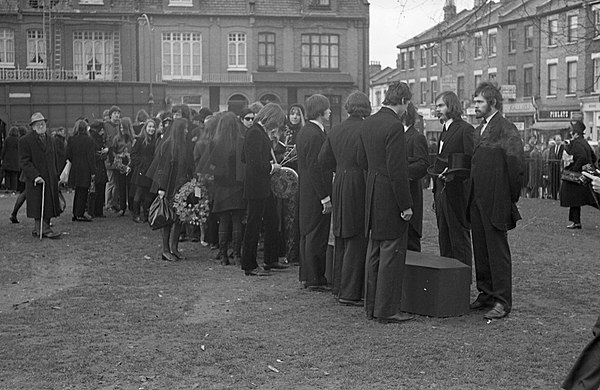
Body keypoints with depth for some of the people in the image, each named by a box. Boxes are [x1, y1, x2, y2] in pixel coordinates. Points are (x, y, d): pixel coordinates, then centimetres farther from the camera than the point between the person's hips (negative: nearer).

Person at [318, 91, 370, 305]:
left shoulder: (335, 131, 7)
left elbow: (324, 160, 12)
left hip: (339, 186, 7)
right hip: (359, 186, -7)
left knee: (341, 241, 15)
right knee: (357, 241, -1)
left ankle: (339, 288, 24)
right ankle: (349, 293, 1)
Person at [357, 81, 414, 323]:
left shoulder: (368, 123, 8)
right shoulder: (394, 126, -18)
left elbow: (362, 161, 16)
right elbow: (397, 170, -21)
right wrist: (405, 205, -16)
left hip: (372, 198, 9)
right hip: (391, 200, -9)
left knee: (374, 253, 15)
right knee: (392, 254, -2)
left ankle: (372, 306, 23)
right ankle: (387, 310, 3)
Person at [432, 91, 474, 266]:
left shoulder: (465, 130, -10)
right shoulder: (445, 130, 18)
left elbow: (471, 163, -15)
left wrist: (454, 174, -25)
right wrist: (436, 194, 17)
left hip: (457, 194, -9)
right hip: (442, 192, 9)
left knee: (460, 240, -3)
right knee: (444, 239, 11)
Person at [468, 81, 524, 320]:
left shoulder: (506, 129, -11)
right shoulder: (478, 130, 17)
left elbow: (517, 163, -17)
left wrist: (511, 195, -10)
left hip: (495, 201, -8)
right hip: (477, 200, 8)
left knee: (497, 250, -4)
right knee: (480, 250, 13)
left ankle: (502, 301, 1)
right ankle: (485, 294, 23)